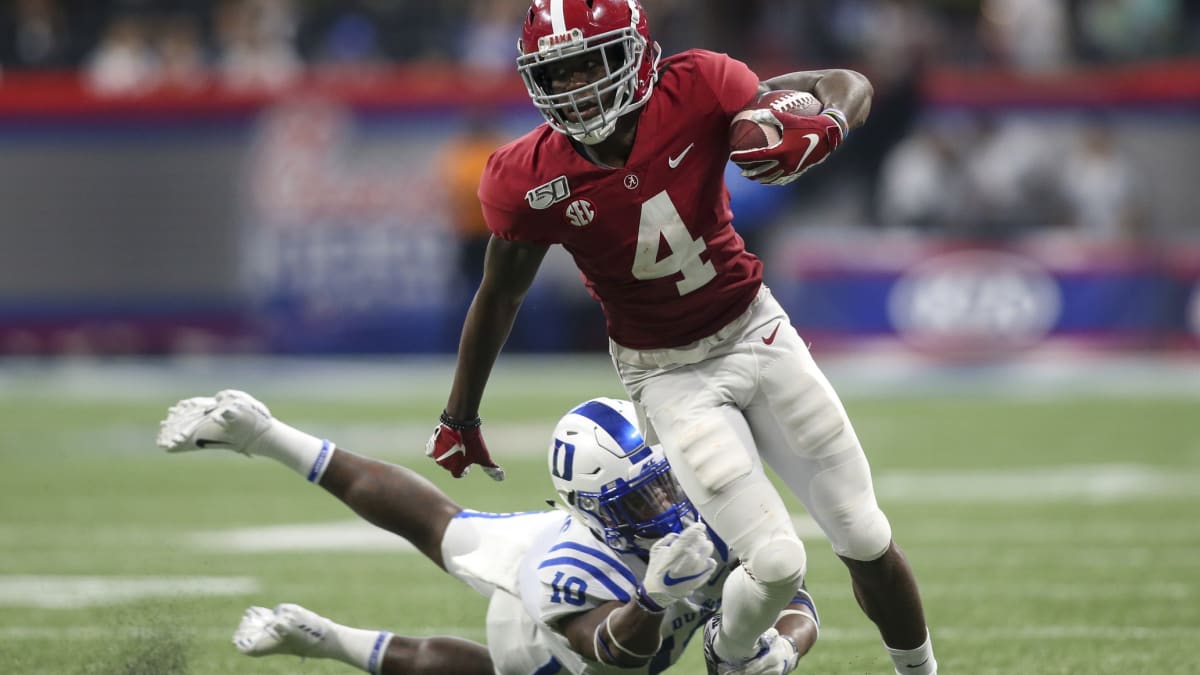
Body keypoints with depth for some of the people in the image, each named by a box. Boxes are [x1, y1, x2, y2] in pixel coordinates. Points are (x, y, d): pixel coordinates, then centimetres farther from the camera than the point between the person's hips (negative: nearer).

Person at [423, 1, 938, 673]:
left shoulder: (693, 92, -21)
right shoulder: (531, 182, -19)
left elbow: (848, 86, -11)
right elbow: (500, 296, -1)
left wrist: (817, 132, -35)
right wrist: (460, 418, 9)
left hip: (756, 330, 2)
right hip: (670, 376, -2)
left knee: (868, 542, 6)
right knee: (776, 562, -13)